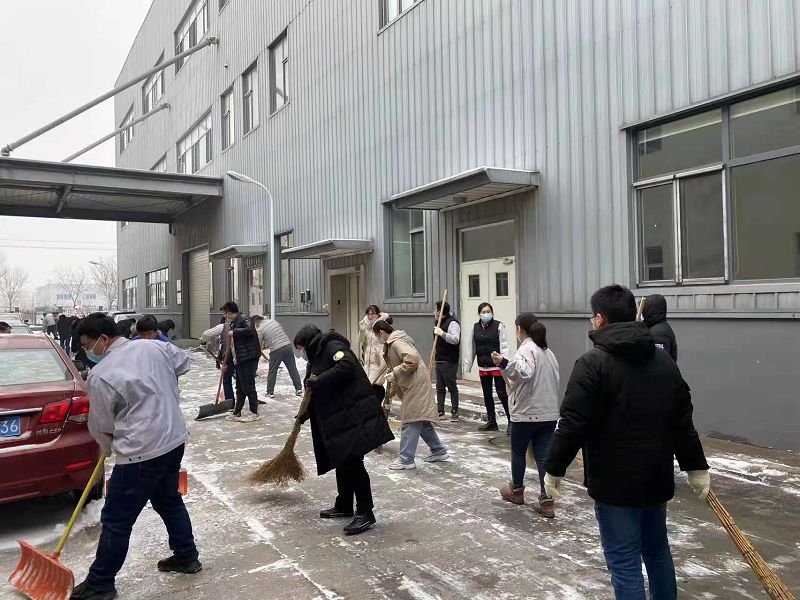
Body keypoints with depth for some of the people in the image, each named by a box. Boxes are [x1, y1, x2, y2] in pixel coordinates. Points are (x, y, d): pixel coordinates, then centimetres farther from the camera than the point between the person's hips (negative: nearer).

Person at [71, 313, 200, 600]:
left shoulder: (101, 375, -14)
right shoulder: (155, 348, 1)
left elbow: (101, 425, -2)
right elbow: (183, 362, 21)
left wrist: (108, 447, 18)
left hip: (141, 452, -8)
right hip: (174, 440, 8)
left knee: (116, 520, 7)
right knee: (169, 500, 25)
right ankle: (186, 557, 36)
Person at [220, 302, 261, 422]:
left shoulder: (244, 320, -10)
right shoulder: (232, 324, 18)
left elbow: (250, 330, -33)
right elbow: (231, 346, 22)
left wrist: (234, 332, -23)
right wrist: (226, 362, 21)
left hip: (248, 359, -9)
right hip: (239, 361, 9)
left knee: (248, 386, -4)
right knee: (240, 388, 15)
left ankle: (254, 413, 6)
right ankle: (236, 413, 24)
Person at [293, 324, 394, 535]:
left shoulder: (332, 346, -6)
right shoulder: (317, 358, 21)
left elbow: (346, 366, -26)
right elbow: (319, 395, 26)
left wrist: (319, 380, -21)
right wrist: (304, 414, 21)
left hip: (355, 413, -10)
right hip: (339, 417, 10)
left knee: (352, 461, -8)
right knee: (342, 461, 16)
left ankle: (365, 513, -1)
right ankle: (344, 506, 29)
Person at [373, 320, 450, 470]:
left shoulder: (397, 342, -14)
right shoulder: (392, 344, 19)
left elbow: (412, 359, -29)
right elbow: (395, 367, 26)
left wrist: (394, 373, -21)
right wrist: (391, 391, 28)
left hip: (415, 385, -10)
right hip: (411, 385, 10)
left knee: (411, 421, -5)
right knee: (421, 421, 16)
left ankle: (406, 459, 0)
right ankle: (439, 451, 26)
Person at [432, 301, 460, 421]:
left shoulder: (452, 323, -12)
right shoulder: (439, 323, 17)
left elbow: (456, 339, -25)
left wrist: (442, 333, -32)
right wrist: (434, 358, 26)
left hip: (449, 362, -9)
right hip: (439, 361, 9)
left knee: (452, 387, -1)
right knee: (440, 388, 10)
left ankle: (454, 412, 6)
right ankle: (440, 412, 16)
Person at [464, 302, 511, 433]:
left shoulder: (498, 326, -6)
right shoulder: (476, 328, 7)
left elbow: (504, 346, -10)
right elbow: (472, 348, 14)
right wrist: (467, 365, 14)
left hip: (497, 367, -5)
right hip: (483, 367, 5)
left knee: (502, 394, -4)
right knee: (487, 395, 12)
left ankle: (511, 421, 8)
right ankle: (491, 422, 24)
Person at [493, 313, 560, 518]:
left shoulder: (526, 349, -13)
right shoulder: (548, 351, 14)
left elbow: (524, 372, -33)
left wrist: (503, 363, -42)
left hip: (526, 413, -7)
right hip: (549, 413, 7)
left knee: (518, 452, 14)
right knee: (544, 456, 6)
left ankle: (516, 491, 30)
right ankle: (547, 501, 2)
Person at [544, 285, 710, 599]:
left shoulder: (593, 362, -16)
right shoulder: (664, 360, 6)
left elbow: (572, 424, -18)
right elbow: (683, 421, 10)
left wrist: (554, 469, -8)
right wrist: (697, 467, 17)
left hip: (615, 482, -7)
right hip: (656, 479, 7)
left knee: (625, 564, 2)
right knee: (657, 551, 24)